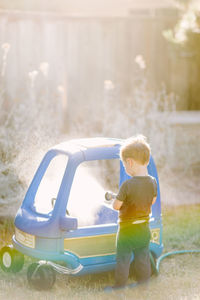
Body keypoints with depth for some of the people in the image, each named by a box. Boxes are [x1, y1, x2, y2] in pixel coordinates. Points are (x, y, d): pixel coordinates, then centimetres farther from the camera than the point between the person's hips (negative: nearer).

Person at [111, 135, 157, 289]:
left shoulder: (127, 185, -25)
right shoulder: (153, 182, -7)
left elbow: (116, 206, -17)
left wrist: (116, 199, 4)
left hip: (127, 231, -5)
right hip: (144, 229, 5)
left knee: (123, 261, 9)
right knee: (143, 259, 17)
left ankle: (120, 288, 19)